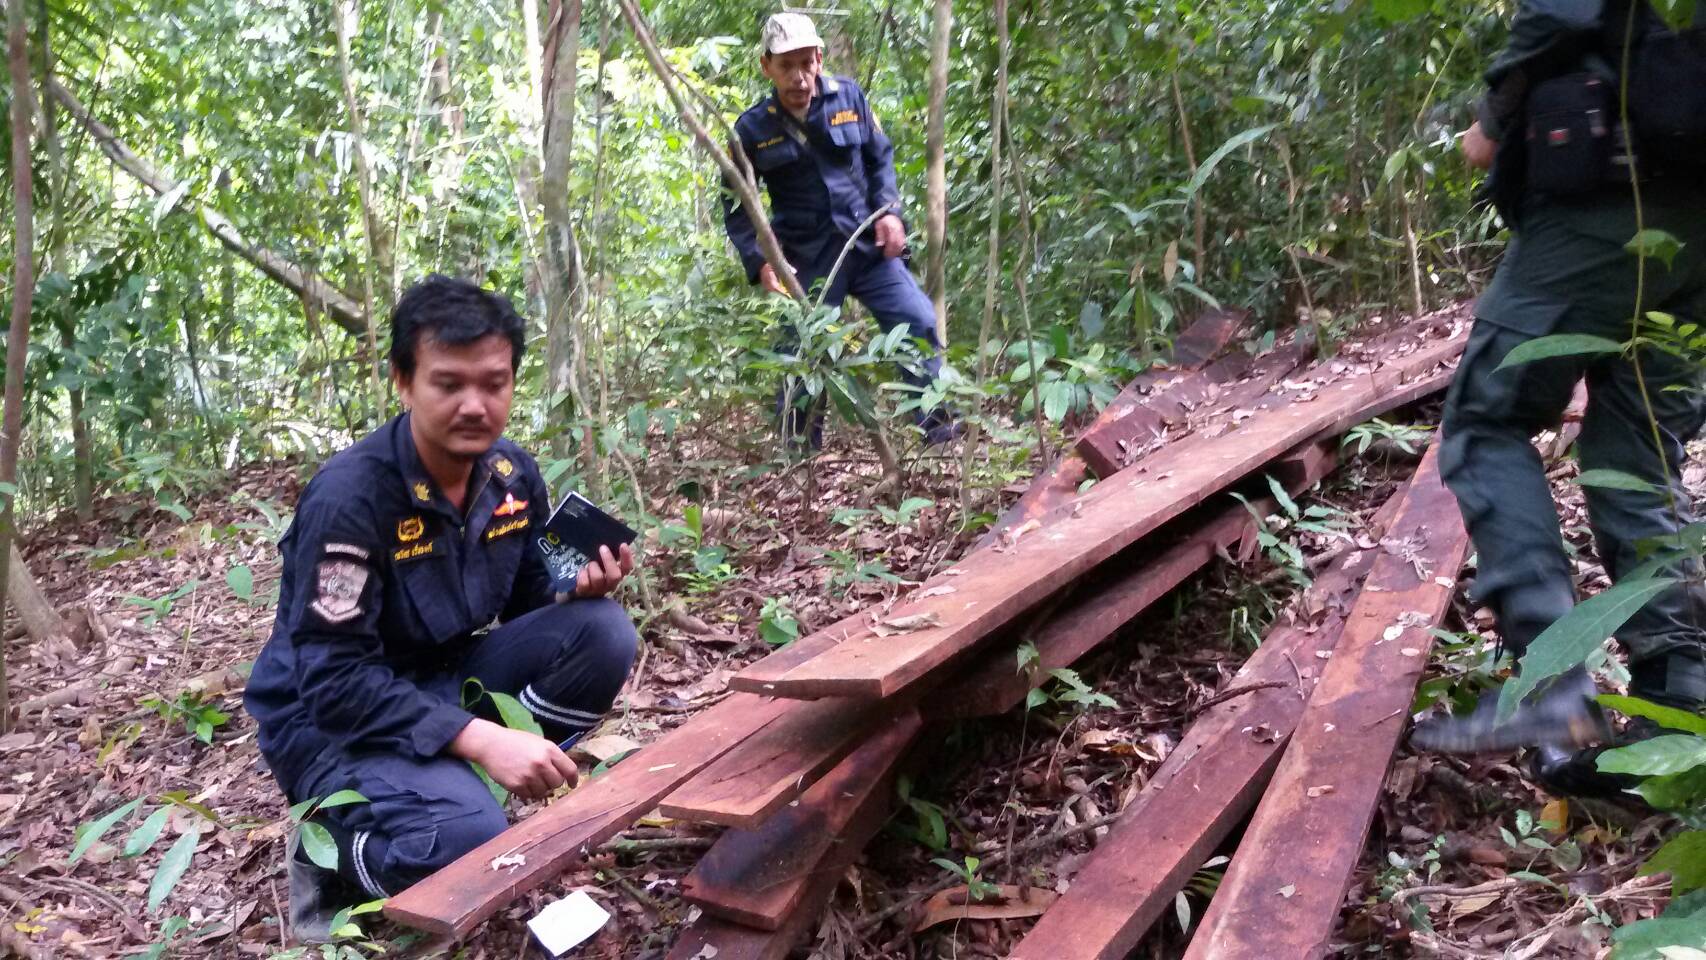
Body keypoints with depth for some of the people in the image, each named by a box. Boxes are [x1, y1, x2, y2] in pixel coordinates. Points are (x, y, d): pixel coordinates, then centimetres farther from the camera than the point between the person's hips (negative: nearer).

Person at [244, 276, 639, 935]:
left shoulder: (512, 473, -6)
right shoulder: (350, 496, -26)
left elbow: (529, 603, 7)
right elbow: (334, 680, -28)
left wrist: (580, 589, -17)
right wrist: (480, 737, -36)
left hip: (445, 678, 7)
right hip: (331, 716, -6)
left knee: (602, 633, -15)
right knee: (464, 837, -34)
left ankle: (463, 785, -3)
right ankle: (331, 851, 0)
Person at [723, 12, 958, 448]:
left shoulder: (849, 96, -1)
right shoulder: (753, 129, -6)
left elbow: (881, 157, 11)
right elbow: (736, 207, 0)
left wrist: (890, 211, -6)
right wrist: (760, 263, -14)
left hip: (868, 245, 2)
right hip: (808, 260, -2)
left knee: (920, 323, -4)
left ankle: (935, 421, 12)